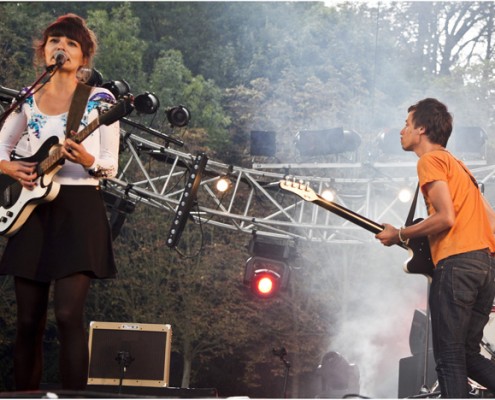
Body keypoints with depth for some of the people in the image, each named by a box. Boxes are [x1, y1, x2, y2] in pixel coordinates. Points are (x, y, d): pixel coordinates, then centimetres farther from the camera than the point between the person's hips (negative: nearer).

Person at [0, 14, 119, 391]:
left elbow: (111, 166, -2)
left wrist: (87, 161, -23)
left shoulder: (99, 99, 0)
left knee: (68, 313, -16)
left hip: (80, 208, -4)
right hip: (34, 208, 4)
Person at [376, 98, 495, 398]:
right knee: (468, 355, 14)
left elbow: (446, 217, -13)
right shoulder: (457, 164, 27)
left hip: (456, 263, -9)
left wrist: (400, 235, -2)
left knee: (449, 359, -6)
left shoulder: (431, 160, -1)